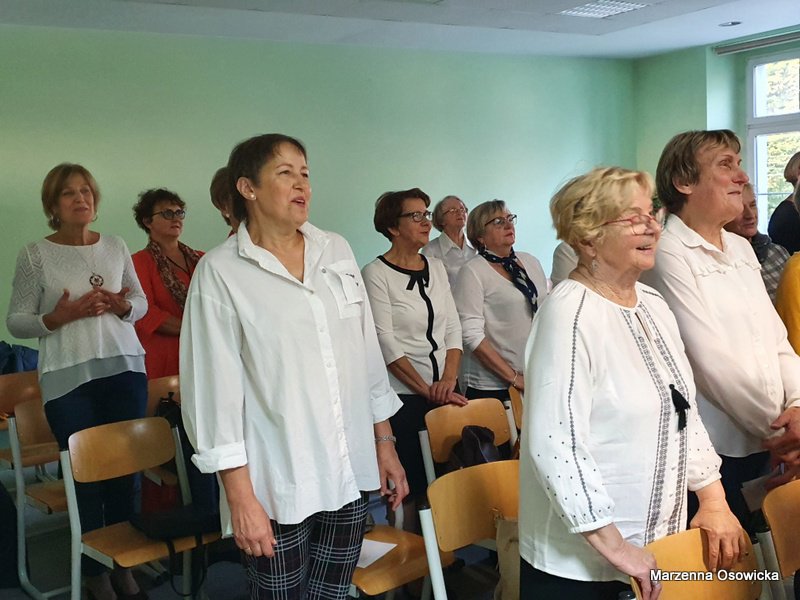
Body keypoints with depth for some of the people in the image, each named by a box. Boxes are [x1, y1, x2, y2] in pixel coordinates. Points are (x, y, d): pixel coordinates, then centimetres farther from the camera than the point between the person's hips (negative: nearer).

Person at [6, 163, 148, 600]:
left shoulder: (116, 248, 10)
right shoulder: (35, 255, 2)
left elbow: (141, 302, 17)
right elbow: (15, 321, 3)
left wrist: (122, 306, -5)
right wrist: (58, 317, -15)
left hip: (125, 368, 3)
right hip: (68, 378, -2)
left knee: (125, 469, 3)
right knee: (86, 475, -1)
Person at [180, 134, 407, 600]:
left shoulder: (338, 251, 7)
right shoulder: (220, 272, -7)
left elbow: (368, 353, 11)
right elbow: (215, 387, -10)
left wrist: (385, 442, 11)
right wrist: (239, 495, -12)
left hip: (352, 471, 4)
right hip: (277, 482, -4)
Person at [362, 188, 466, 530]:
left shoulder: (436, 268, 12)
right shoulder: (376, 274, -6)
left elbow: (453, 330, 8)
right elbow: (386, 344, -12)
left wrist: (448, 381, -6)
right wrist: (426, 390, -14)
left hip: (443, 396, 6)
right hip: (403, 398, -5)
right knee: (410, 486, 0)